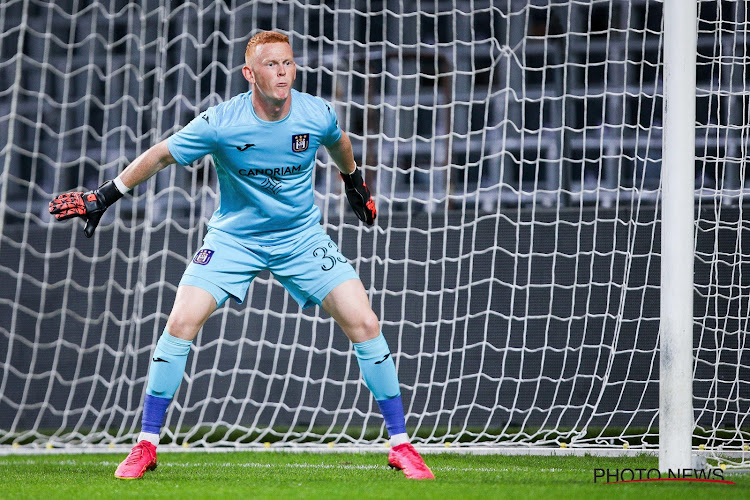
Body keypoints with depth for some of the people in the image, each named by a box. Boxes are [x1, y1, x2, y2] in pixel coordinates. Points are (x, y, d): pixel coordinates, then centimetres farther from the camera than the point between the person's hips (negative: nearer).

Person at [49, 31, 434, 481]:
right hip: (234, 236, -1)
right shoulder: (221, 123, -21)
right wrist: (104, 197, -4)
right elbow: (161, 156, -7)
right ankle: (146, 447, -4)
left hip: (302, 236, 2)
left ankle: (400, 444, 0)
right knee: (181, 323, -17)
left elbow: (338, 142, 13)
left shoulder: (317, 114, -13)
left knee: (364, 323, -11)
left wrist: (355, 182, 30)